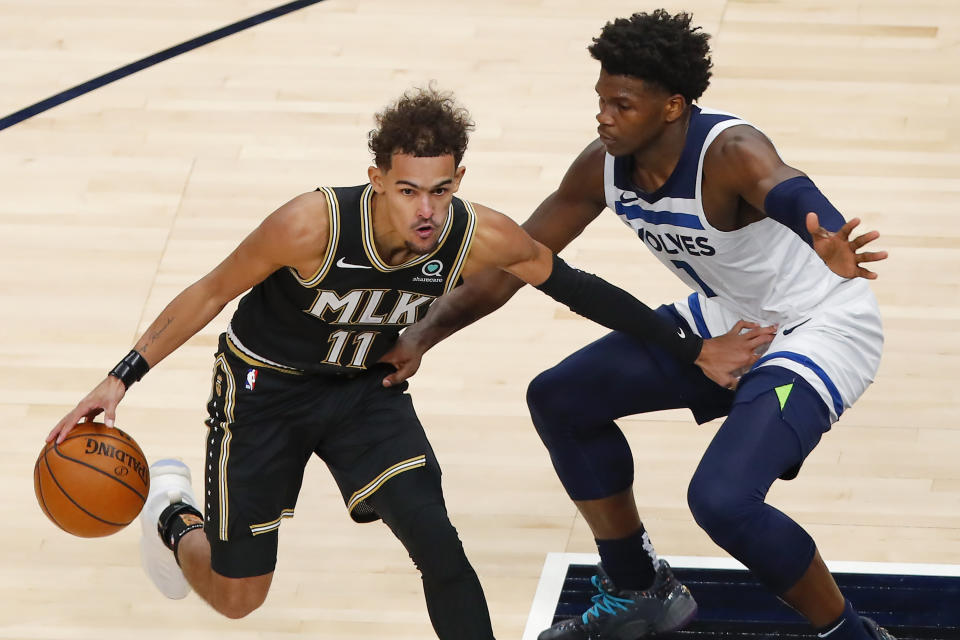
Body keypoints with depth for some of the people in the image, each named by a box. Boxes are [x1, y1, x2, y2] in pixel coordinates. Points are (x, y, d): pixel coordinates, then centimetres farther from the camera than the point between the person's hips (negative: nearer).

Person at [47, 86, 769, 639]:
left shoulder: (480, 239, -26)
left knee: (435, 542, -19)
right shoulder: (314, 224, -36)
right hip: (265, 387, -2)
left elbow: (574, 286, -9)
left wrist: (694, 352, -6)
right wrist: (122, 379, -19)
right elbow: (212, 293, -20)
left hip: (367, 389, 2)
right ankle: (174, 515, 41)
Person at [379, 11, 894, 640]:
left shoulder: (729, 153, -32)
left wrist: (831, 247, -78)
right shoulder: (605, 165, -10)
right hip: (729, 318, 9)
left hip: (823, 328, -9)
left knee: (722, 499, -27)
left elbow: (797, 197, -55)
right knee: (561, 399, 8)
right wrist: (423, 335, -9)